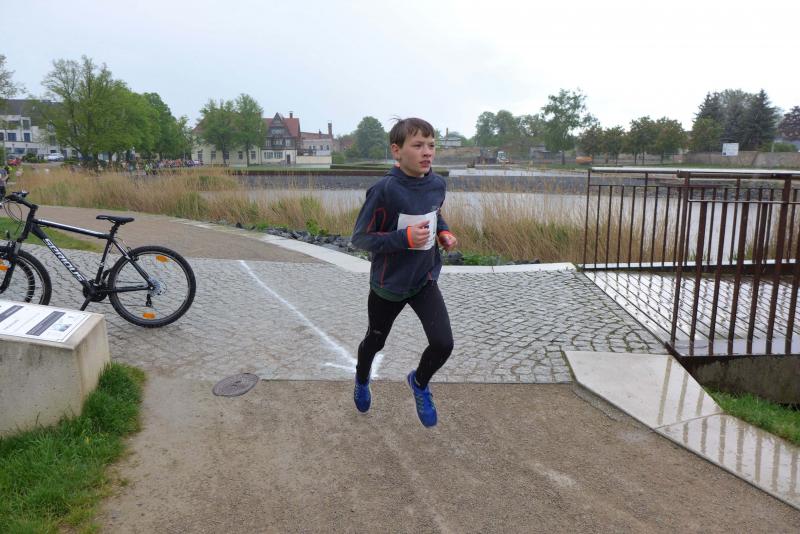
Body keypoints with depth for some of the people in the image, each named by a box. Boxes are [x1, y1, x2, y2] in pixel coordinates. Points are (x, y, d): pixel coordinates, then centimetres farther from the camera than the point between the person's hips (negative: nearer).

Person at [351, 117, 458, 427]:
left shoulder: (437, 184, -7)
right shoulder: (385, 190, -24)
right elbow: (360, 238, -20)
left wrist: (444, 233, -6)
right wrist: (405, 238, -30)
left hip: (425, 279, 3)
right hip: (388, 285, -3)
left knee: (443, 344, -11)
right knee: (375, 341, 20)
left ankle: (419, 383, 25)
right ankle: (362, 379, 55)